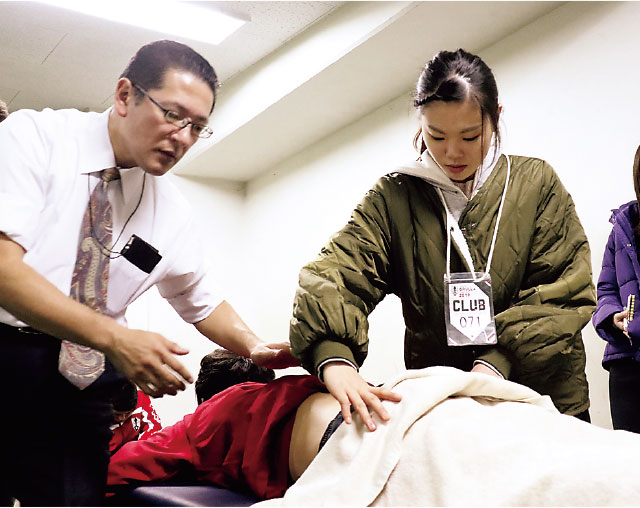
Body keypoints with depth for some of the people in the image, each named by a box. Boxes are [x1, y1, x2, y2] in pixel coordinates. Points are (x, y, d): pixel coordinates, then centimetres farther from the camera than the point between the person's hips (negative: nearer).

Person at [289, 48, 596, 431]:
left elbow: (563, 291, -7)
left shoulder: (538, 183, 1)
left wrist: (498, 362, -21)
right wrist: (334, 359, -33)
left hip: (546, 398, 1)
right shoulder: (394, 197, 1)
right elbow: (336, 272, -13)